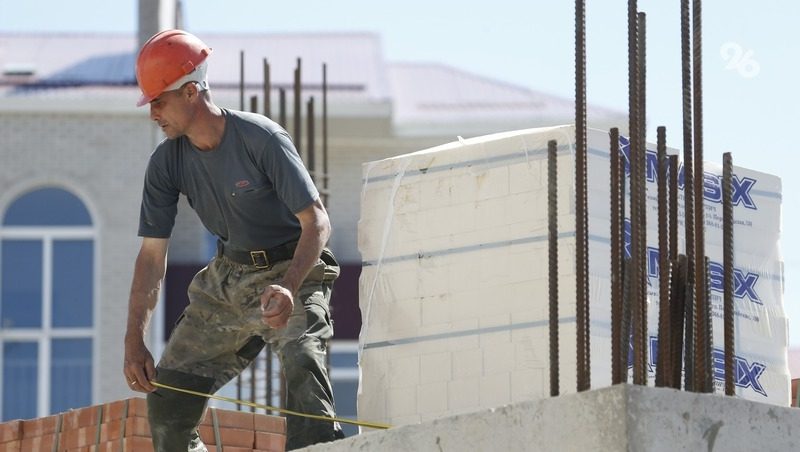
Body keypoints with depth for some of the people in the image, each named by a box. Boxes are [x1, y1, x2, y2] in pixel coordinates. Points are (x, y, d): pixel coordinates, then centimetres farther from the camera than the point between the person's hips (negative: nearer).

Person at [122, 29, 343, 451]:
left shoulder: (262, 139, -22)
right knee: (166, 396, 3)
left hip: (292, 271, -6)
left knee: (301, 362, -34)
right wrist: (134, 341, -10)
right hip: (226, 279, 6)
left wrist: (289, 288, -39)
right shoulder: (167, 162, -6)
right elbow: (152, 254, -2)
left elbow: (317, 222, -22)